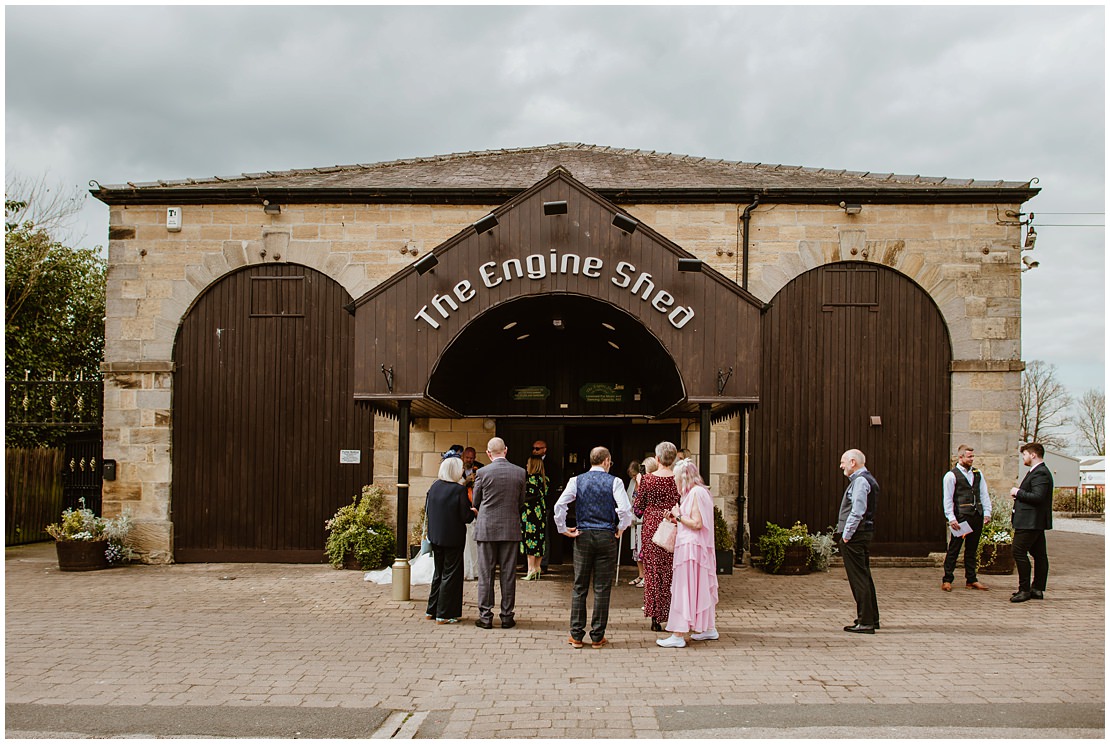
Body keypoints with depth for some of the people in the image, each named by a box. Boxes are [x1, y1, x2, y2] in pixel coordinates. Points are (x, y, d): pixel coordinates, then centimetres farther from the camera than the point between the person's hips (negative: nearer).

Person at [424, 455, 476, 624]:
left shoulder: (434, 487, 0)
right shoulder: (459, 490, -18)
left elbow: (427, 509, 8)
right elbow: (466, 517, -17)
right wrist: (473, 512, 4)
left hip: (435, 537, 6)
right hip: (453, 538, -6)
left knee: (439, 572, 20)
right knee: (451, 574, 4)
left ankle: (432, 610, 26)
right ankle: (444, 615, 7)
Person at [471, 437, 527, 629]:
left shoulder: (483, 473, -8)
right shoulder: (520, 472, -1)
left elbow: (475, 503, 3)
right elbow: (521, 503, 7)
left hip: (487, 529, -2)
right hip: (511, 529, 2)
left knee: (485, 574, 5)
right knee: (508, 574, 7)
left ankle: (485, 616, 7)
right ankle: (507, 616, 12)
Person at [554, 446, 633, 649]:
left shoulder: (577, 480, 4)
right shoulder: (614, 482, -2)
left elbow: (560, 505, -7)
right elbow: (625, 509, -13)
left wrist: (564, 529, 2)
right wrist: (621, 529, 2)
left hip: (583, 536, 2)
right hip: (607, 537, -2)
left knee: (579, 588, 8)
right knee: (602, 589, 3)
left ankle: (576, 636, 9)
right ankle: (597, 637, 7)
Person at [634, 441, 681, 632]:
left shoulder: (647, 478, -6)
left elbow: (638, 506, 0)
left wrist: (639, 486, 13)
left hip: (651, 527, 0)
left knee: (653, 572, 8)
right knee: (671, 572, 9)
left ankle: (655, 618, 9)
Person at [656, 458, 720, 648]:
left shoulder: (696, 493, -16)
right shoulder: (697, 492, 16)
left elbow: (697, 524, -21)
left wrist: (679, 515, -9)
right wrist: (676, 519, 11)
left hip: (691, 547, -10)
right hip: (699, 547, 10)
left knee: (685, 589, -8)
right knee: (701, 587, 16)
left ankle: (678, 636, -6)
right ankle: (709, 628, 24)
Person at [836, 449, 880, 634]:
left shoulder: (860, 481, -15)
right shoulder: (867, 479, 17)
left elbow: (857, 511, -21)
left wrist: (847, 535, -17)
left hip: (854, 536, -10)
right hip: (863, 534, 10)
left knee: (859, 578, -6)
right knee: (864, 576, 17)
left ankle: (866, 622, -3)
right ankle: (872, 618, 26)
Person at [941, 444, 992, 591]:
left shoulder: (977, 474, 13)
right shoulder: (951, 475, -4)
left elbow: (984, 495, 14)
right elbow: (947, 499, -7)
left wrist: (987, 512, 4)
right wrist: (951, 518, -13)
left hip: (977, 516, 5)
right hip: (960, 517, -5)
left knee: (972, 549, 12)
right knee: (954, 549, -1)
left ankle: (971, 580, 18)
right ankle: (947, 580, 4)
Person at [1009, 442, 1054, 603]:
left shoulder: (1040, 473, -16)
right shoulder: (1037, 471, 17)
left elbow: (1037, 497, -26)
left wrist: (1018, 492, -14)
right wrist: (1018, 495, 8)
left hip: (1030, 522, -11)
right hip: (1035, 522, 11)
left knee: (1019, 552, -9)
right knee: (1039, 554, 12)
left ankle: (1024, 590, -6)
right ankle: (1037, 589, 17)